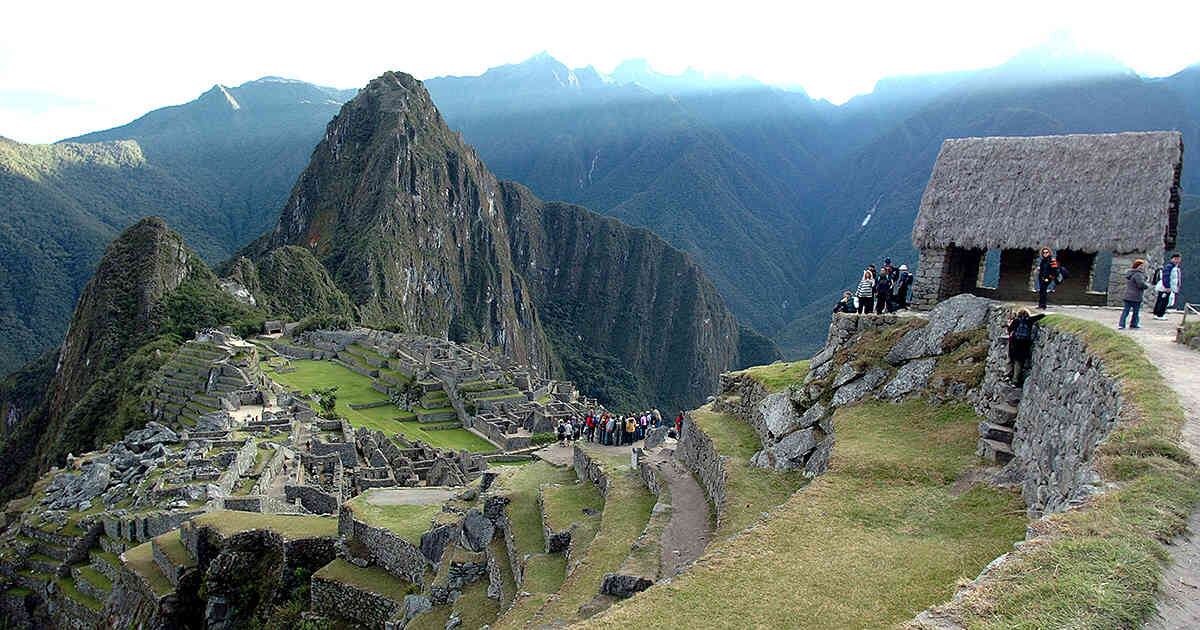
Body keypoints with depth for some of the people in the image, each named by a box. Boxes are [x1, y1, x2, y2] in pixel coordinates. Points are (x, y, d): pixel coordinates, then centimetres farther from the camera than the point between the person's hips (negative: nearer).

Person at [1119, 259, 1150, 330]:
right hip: (1135, 297, -8)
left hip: (1127, 296, 8)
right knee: (1136, 311, 7)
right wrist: (1147, 285, -4)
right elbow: (1141, 284, -24)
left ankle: (1121, 324, -1)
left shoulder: (1129, 273, 13)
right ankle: (1134, 324, 15)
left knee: (1126, 310, 6)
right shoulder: (1138, 274, -17)